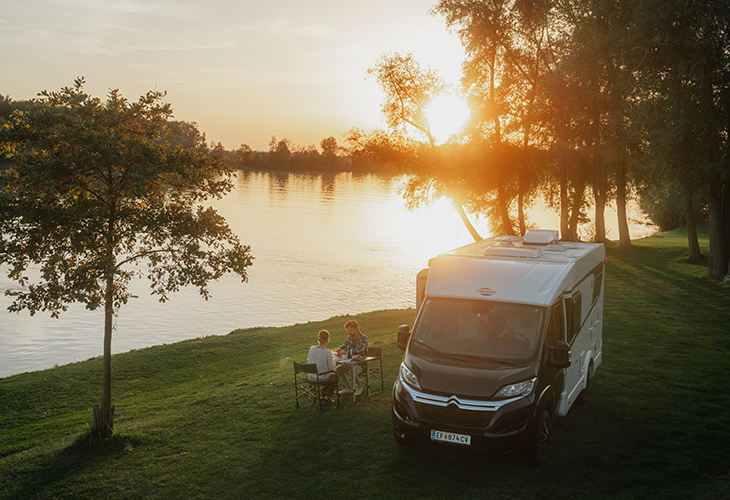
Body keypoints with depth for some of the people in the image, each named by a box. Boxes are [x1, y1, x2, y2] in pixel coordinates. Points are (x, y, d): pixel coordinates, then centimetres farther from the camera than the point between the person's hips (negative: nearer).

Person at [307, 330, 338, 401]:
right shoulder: (328, 352, -22)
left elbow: (309, 362, 4)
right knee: (335, 376, 29)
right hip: (321, 379, -5)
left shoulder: (312, 348, -9)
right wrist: (333, 360, 6)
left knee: (330, 376, 36)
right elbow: (332, 368, -13)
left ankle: (323, 395, 37)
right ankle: (327, 396, 29)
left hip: (311, 378, 5)